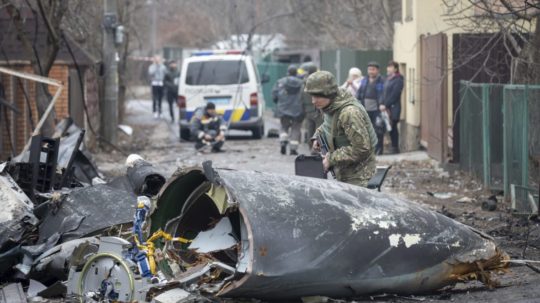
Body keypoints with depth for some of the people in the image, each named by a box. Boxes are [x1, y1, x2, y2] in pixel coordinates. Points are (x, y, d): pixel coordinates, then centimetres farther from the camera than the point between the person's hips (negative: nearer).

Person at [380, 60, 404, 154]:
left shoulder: (398, 80, -8)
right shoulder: (387, 79, 17)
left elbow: (394, 95, -14)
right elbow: (384, 92, 14)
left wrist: (386, 105, -14)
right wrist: (381, 104, -1)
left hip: (393, 108, -7)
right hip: (386, 108, 7)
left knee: (393, 128, -6)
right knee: (391, 128, 6)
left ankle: (395, 148, -1)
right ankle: (394, 147, 9)